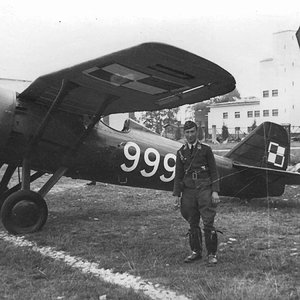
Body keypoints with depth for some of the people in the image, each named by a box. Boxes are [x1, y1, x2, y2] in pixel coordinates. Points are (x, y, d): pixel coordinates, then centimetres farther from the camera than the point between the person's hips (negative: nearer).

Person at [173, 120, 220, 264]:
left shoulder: (205, 149, 3)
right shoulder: (181, 152, 10)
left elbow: (213, 171, 2)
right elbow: (178, 175, 12)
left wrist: (215, 191, -5)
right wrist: (177, 195, 7)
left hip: (204, 188, -3)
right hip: (188, 189, 3)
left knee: (208, 223, -6)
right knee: (192, 224, 8)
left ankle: (212, 254, 4)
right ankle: (196, 252, 20)